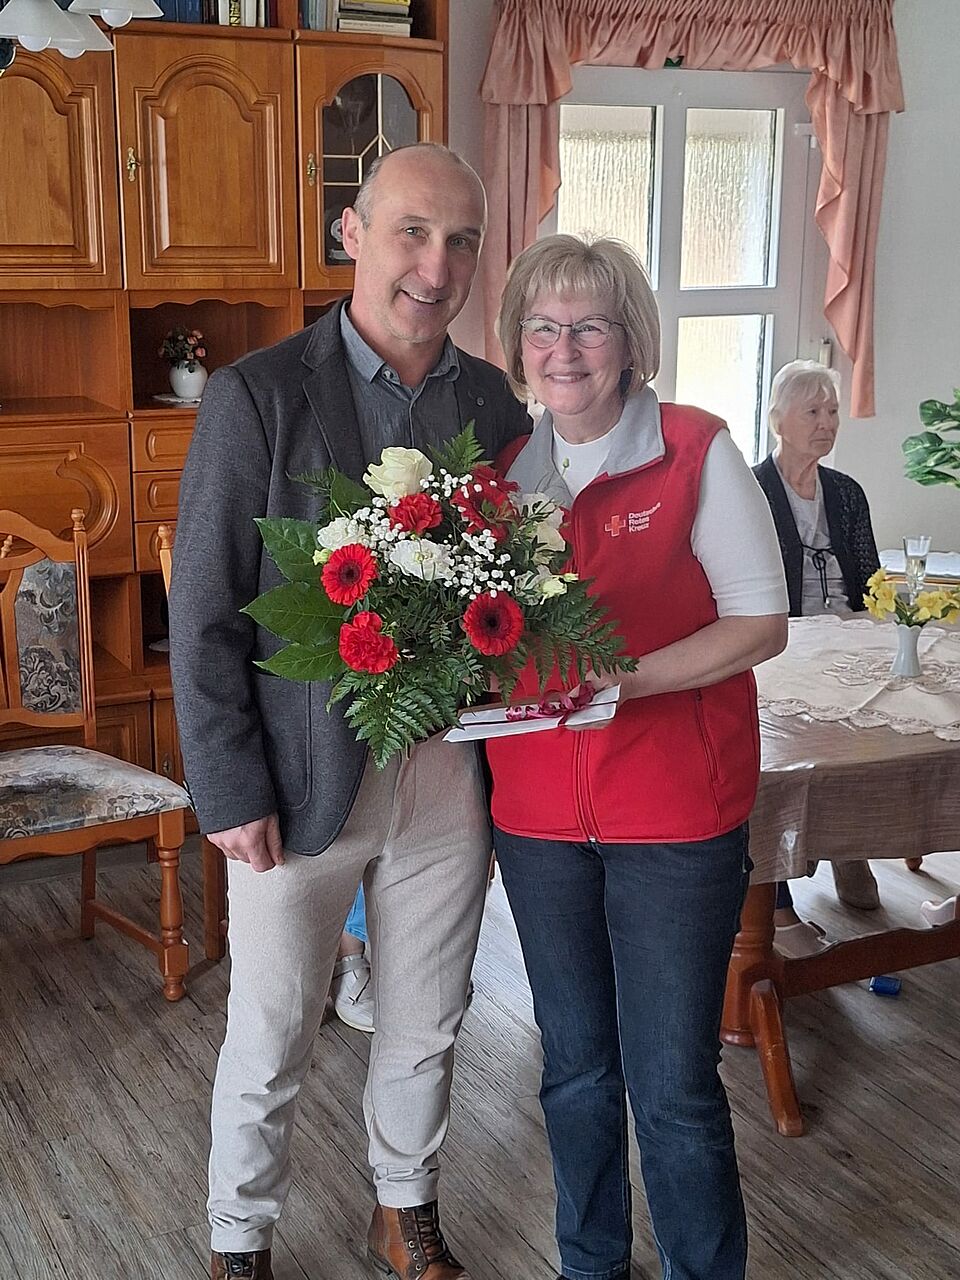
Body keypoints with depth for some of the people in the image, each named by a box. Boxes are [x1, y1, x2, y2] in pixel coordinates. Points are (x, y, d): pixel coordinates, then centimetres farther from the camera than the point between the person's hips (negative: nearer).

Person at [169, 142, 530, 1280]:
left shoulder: (492, 401, 3)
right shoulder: (257, 396, -10)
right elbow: (203, 616, -10)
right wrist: (231, 791, -12)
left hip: (452, 771, 4)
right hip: (301, 779, -3)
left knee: (424, 1026, 19)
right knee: (269, 1038, 12)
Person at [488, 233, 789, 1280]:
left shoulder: (696, 452, -8)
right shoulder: (501, 467, 6)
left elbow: (761, 623, -10)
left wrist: (622, 678, -23)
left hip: (675, 810, -4)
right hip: (538, 809, 5)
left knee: (672, 1084, 2)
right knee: (574, 1065, 18)